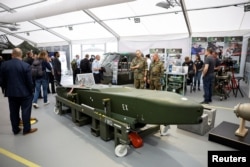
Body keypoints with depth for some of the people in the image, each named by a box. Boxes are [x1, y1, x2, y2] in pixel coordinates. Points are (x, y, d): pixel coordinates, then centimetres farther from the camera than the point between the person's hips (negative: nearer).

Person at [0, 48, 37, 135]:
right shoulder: (26, 65, -15)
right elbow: (29, 81, -12)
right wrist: (31, 91, 2)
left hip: (11, 93, 4)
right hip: (24, 93, -4)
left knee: (13, 112, 13)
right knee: (25, 111, 6)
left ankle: (15, 129, 25)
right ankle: (26, 129, 14)